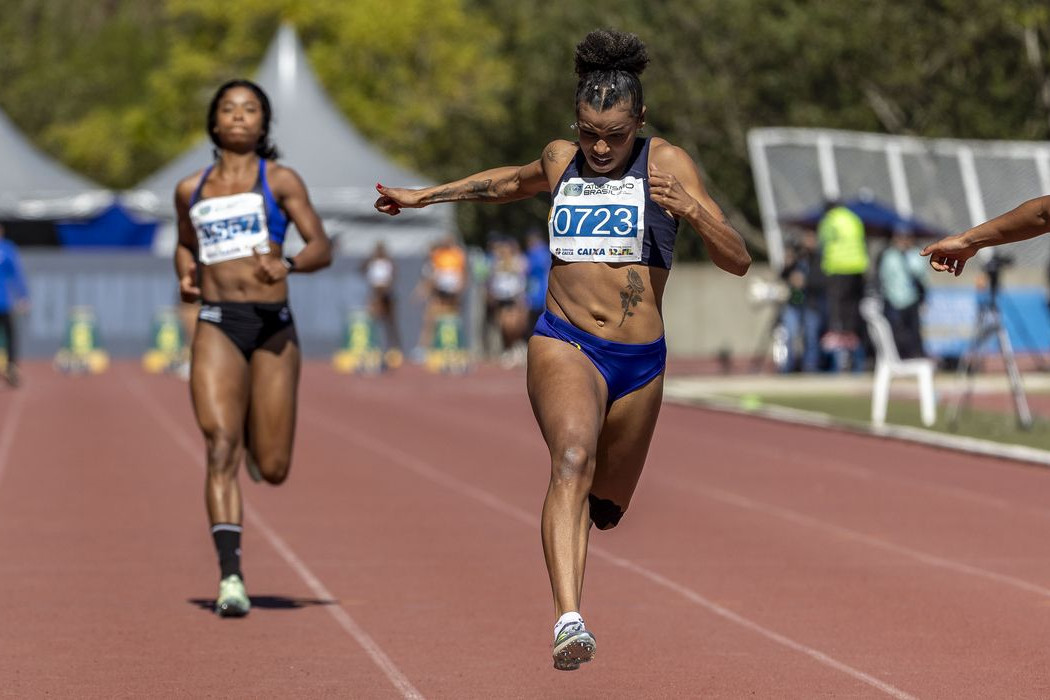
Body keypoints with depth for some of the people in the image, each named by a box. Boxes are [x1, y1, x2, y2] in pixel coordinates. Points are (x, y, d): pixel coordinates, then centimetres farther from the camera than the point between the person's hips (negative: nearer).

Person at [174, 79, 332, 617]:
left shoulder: (279, 180, 6)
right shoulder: (191, 190, 13)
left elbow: (322, 247, -1)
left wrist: (288, 265, -22)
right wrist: (185, 277, 9)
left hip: (272, 326, -1)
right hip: (216, 326, 1)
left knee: (272, 470, 2)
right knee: (220, 448, -17)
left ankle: (256, 440, 40)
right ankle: (230, 577, -21)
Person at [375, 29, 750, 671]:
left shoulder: (667, 163, 0)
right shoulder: (559, 160, 9)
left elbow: (738, 261, -3)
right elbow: (512, 182, 35)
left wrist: (692, 210, -22)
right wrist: (424, 195, 40)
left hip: (640, 359, 0)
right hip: (564, 343, 0)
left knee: (605, 507, 11)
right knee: (573, 460, -29)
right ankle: (570, 622, -41)